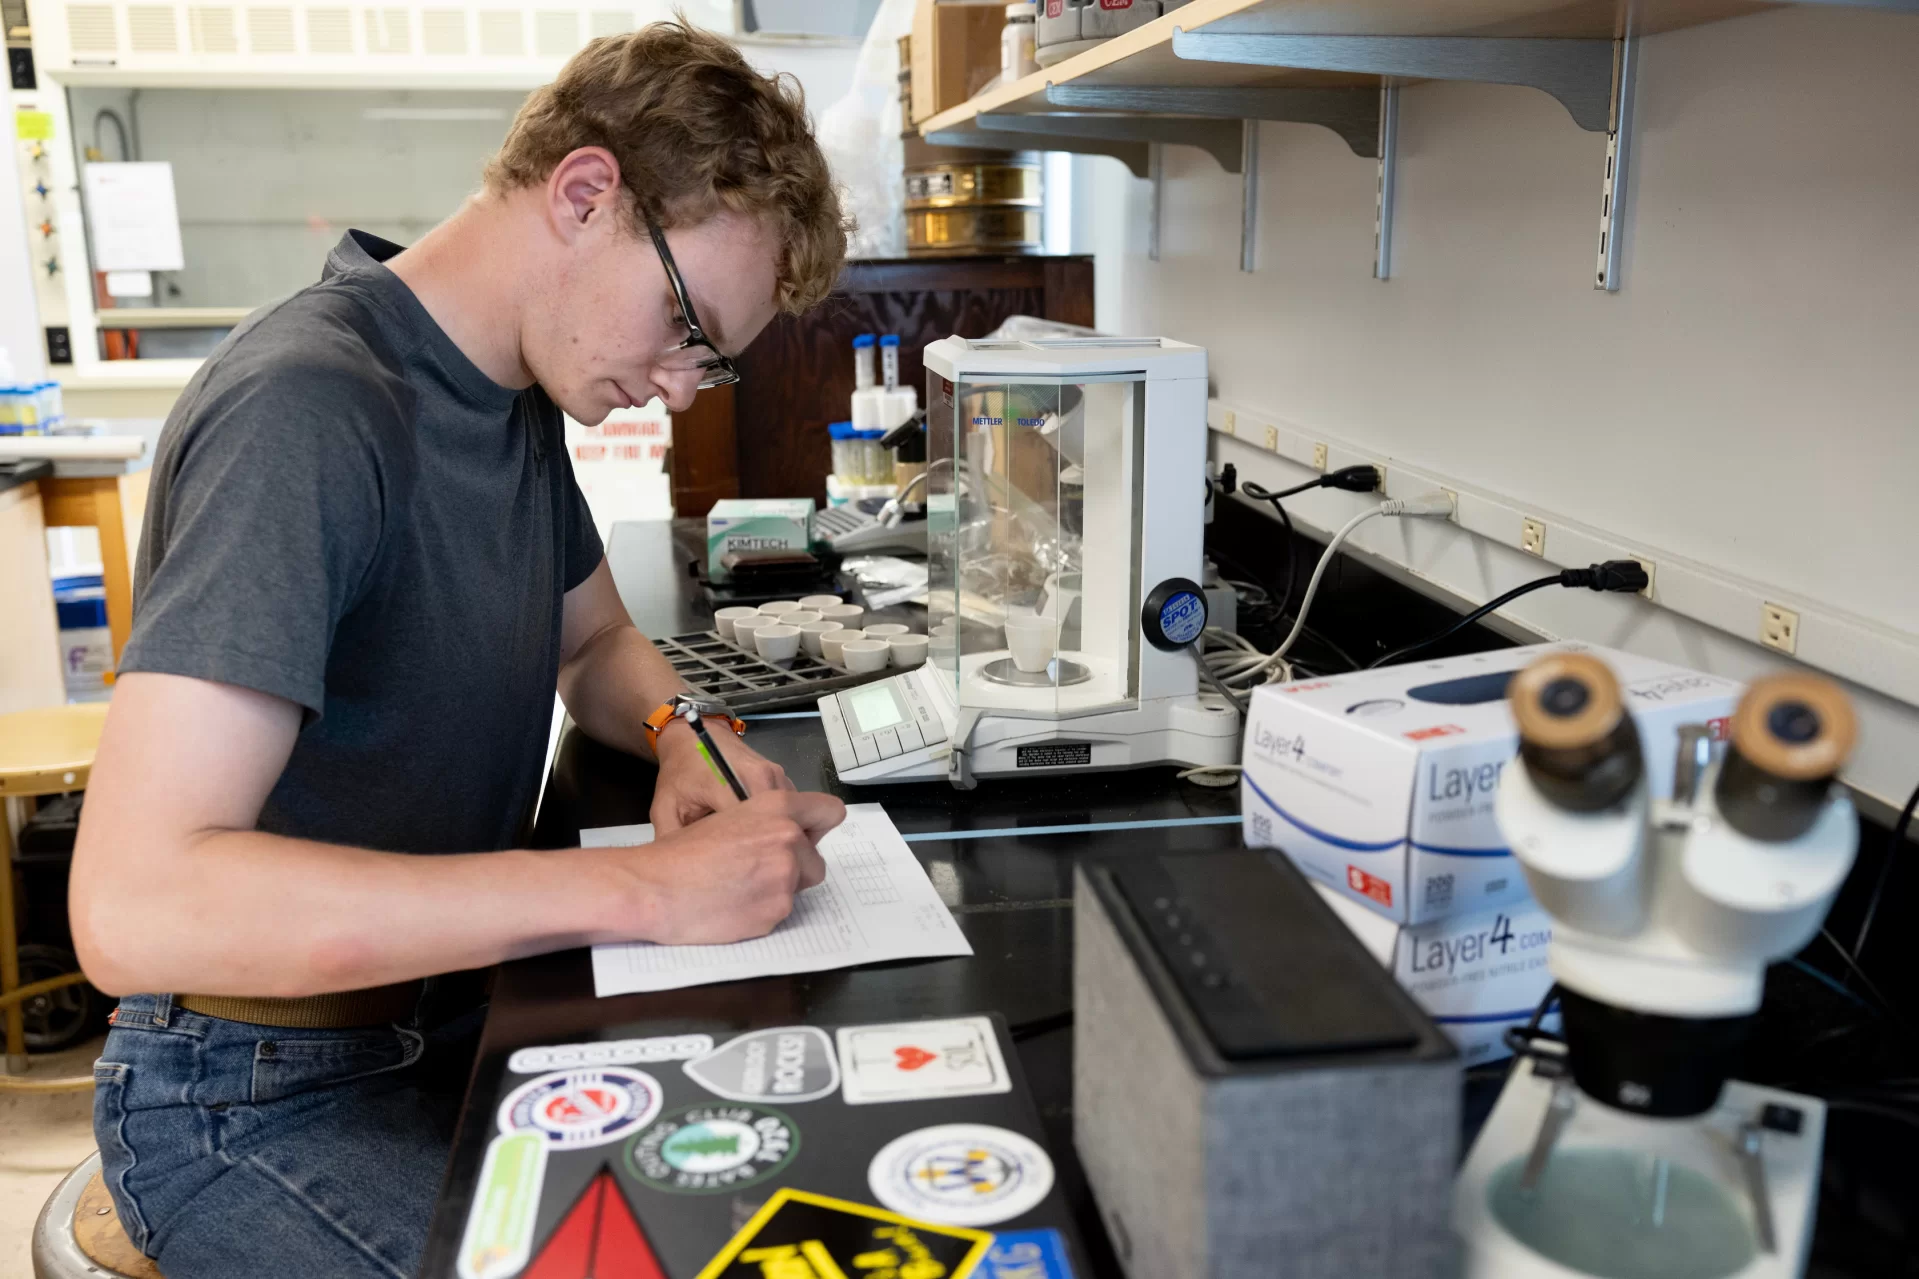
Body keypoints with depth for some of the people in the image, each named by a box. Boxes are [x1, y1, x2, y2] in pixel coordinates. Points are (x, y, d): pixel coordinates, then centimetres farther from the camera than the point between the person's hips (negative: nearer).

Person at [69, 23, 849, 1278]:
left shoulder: (521, 389, 3)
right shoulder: (308, 409, -25)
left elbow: (596, 640, 17)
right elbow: (135, 904, -32)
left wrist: (682, 736, -7)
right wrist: (644, 889, -33)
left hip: (463, 1008, 7)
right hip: (264, 1099, -7)